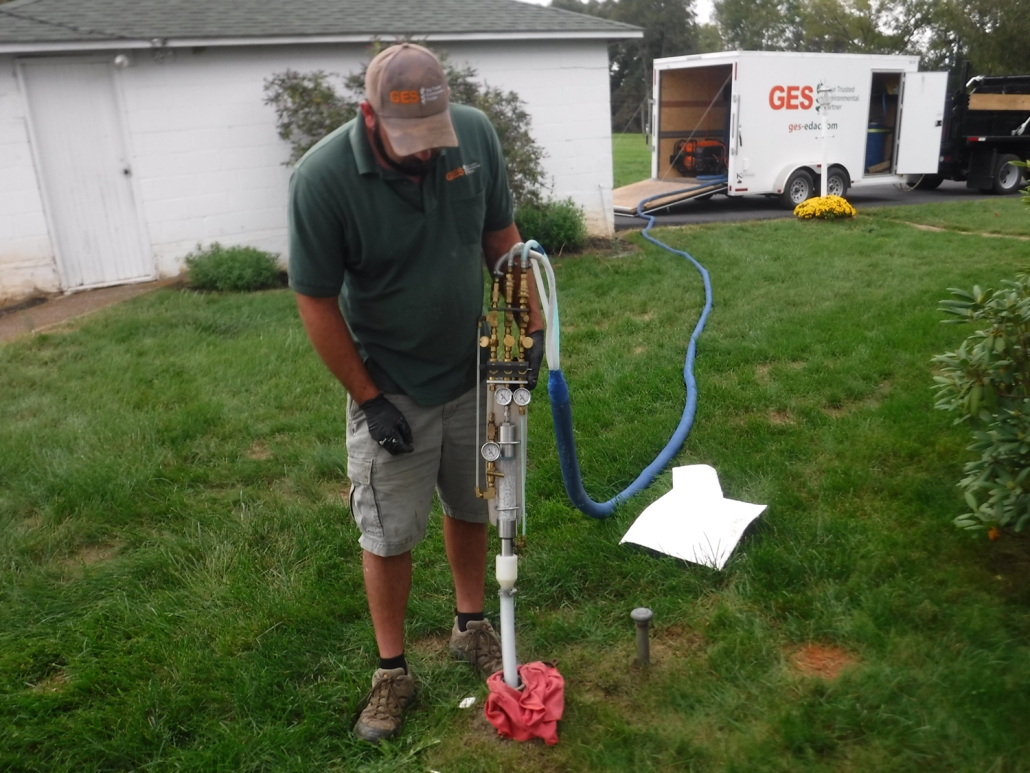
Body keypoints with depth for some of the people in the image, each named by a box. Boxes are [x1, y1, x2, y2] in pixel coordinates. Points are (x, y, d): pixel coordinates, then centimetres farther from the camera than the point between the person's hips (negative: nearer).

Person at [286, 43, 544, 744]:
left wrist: (532, 325, -1)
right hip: (391, 391, -3)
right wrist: (368, 400, -12)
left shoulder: (476, 134, -13)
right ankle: (392, 670, 29)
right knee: (389, 534, 8)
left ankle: (471, 625, 42)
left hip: (474, 373, 4)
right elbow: (317, 301, -15)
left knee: (471, 508, 19)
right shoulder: (324, 177, -24)